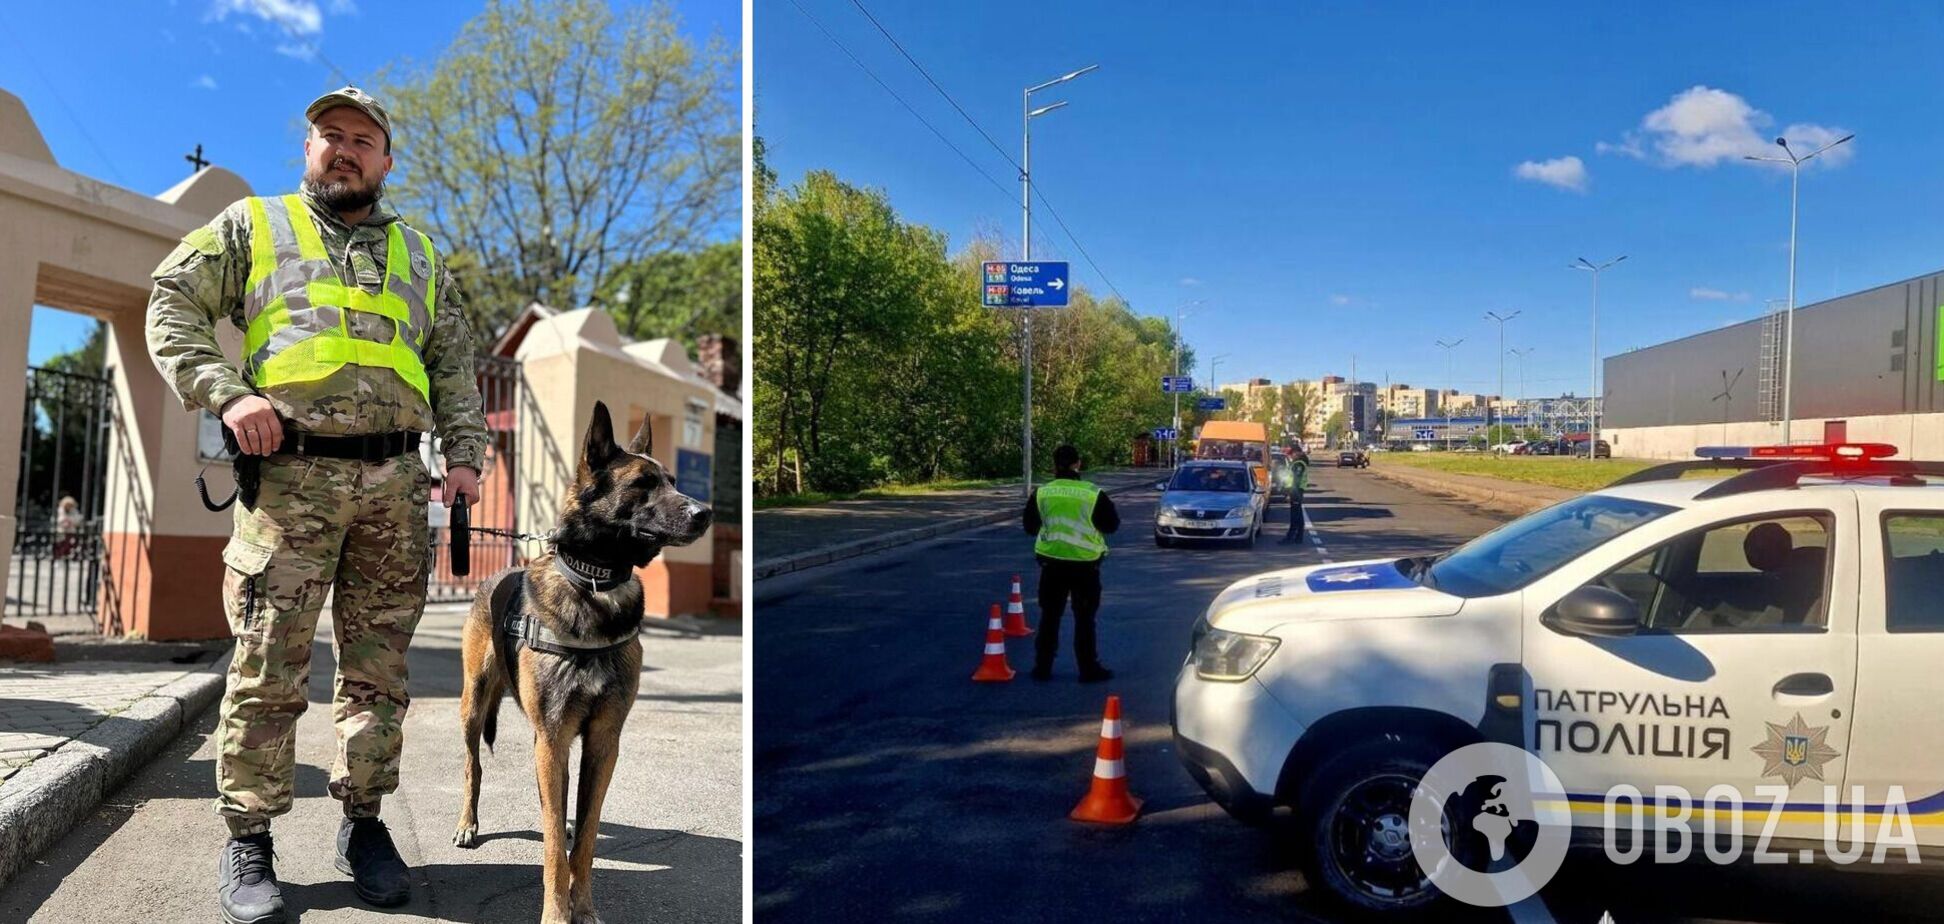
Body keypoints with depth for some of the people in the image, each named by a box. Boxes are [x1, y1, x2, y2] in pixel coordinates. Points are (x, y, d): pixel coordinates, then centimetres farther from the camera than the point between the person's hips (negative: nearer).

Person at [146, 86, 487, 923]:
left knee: (379, 665, 5)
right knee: (269, 667, -2)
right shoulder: (252, 224, 14)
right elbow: (172, 304, 7)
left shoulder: (418, 254, 21)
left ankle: (363, 823, 17)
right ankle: (248, 842, 9)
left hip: (396, 480, 3)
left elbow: (454, 364, 19)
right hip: (290, 474, -2)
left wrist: (464, 455, 6)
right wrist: (225, 391, -9)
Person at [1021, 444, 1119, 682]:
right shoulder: (1093, 494, -9)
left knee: (1049, 616, 13)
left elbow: (1030, 527, 7)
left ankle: (1042, 666, 16)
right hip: (1085, 563, -2)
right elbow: (1112, 524, 0)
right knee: (1084, 618, 7)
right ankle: (1089, 669, 9)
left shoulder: (1041, 493, -3)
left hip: (1052, 562, 2)